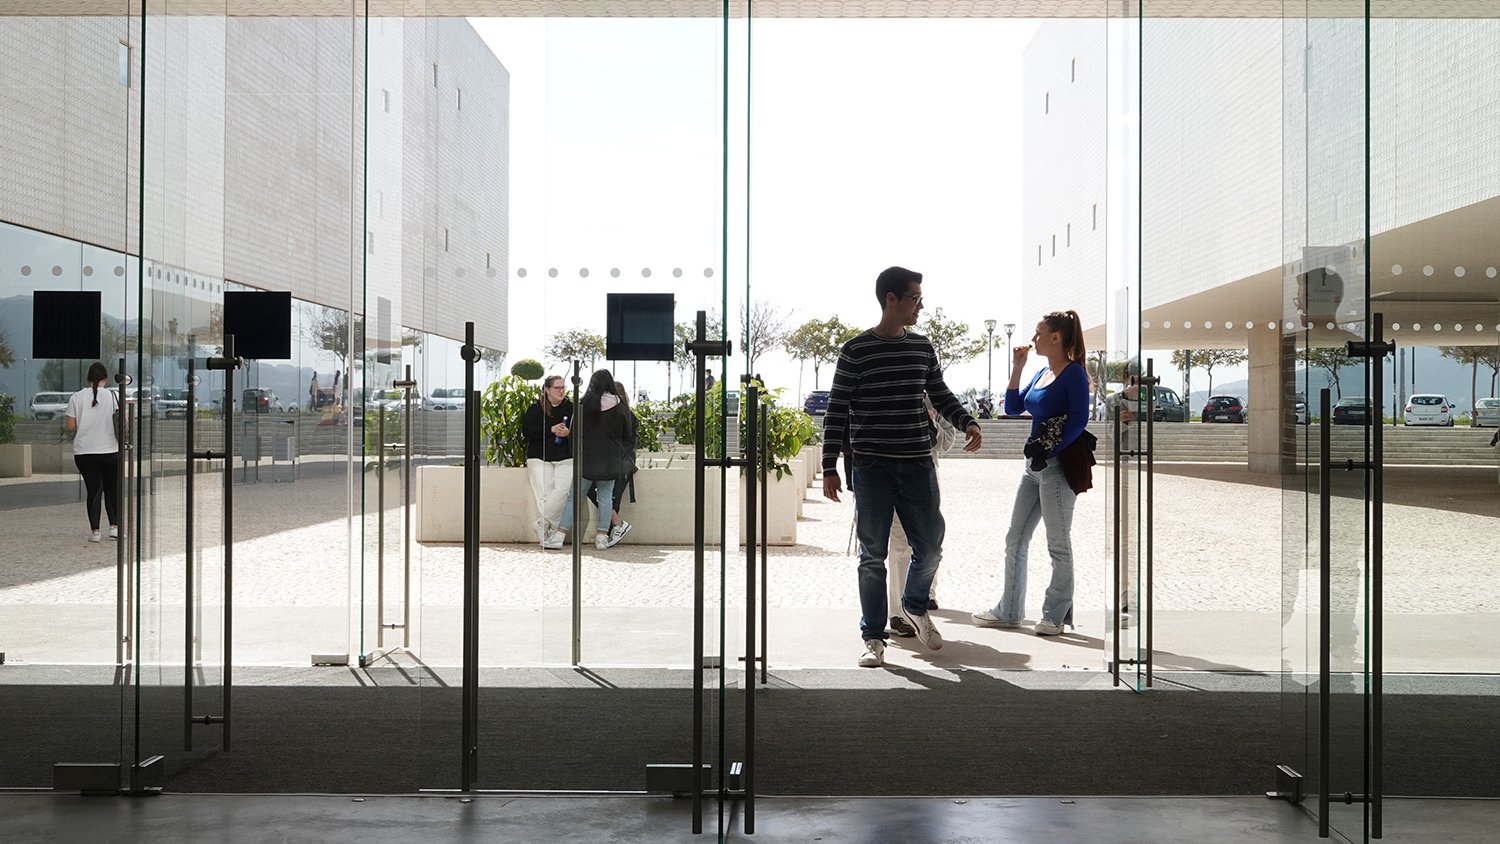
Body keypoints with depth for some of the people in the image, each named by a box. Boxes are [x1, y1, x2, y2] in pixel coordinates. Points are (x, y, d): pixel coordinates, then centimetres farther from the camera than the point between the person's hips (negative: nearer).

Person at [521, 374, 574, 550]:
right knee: (545, 495, -14)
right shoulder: (535, 409, 8)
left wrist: (569, 433, -12)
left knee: (563, 491, -22)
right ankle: (551, 533, -10)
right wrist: (551, 429, -12)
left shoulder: (571, 408, 10)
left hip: (565, 458, 1)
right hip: (540, 458, -1)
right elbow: (526, 431, -3)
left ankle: (541, 524, -12)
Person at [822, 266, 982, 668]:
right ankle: (873, 638, 14)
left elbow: (941, 394, 18)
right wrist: (829, 467, -6)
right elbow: (837, 411, -4)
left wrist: (966, 422, -2)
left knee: (930, 547, 7)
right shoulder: (856, 351, -5)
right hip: (872, 466, -4)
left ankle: (914, 607, 36)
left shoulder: (922, 348, 10)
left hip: (918, 463, 4)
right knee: (873, 554, 2)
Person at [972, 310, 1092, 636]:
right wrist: (1016, 368, 10)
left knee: (1058, 544, 1)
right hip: (1034, 465, 9)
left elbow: (1079, 420, -16)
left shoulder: (1074, 374, -9)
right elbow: (1012, 408, 17)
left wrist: (1049, 451, -22)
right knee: (1015, 539, 11)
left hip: (1058, 466, -9)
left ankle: (1056, 615, 11)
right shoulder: (1041, 374, 16)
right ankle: (1008, 611, 19)